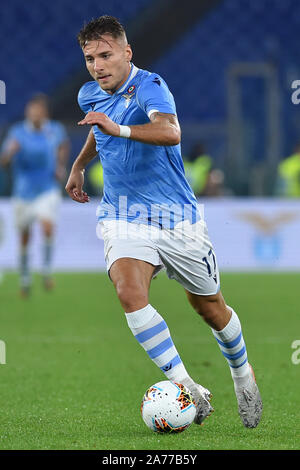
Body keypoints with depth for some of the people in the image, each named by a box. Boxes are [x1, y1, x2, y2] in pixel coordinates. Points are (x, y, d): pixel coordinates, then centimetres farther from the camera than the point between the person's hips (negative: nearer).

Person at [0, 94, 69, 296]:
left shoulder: (56, 130, -4)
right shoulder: (17, 132, -10)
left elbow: (64, 145, 20)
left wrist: (61, 166, 5)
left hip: (48, 190, 0)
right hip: (24, 193, 1)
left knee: (47, 226, -25)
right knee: (24, 239, 10)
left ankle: (47, 270, -8)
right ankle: (25, 277, 32)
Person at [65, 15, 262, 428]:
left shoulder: (149, 86, -17)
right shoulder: (90, 95, 5)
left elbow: (170, 132, -38)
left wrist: (118, 129, -50)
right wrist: (79, 165, 32)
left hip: (176, 216, -4)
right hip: (123, 217, 4)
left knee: (211, 309, 10)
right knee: (130, 292, -26)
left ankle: (242, 374, 40)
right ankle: (188, 389, -24)